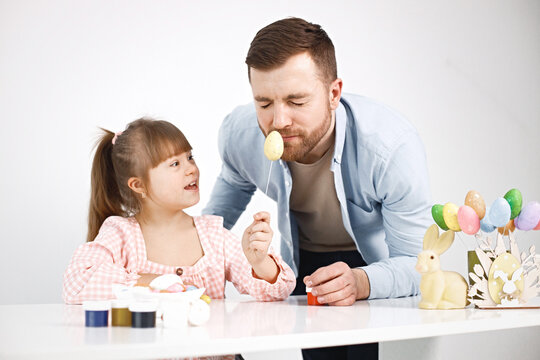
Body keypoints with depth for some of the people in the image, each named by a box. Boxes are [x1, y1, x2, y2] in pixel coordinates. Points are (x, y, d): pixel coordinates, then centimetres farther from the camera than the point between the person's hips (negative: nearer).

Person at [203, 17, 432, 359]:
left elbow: (415, 263, -31)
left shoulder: (394, 146, -36)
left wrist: (360, 282, -51)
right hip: (303, 263, 3)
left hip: (378, 260, -2)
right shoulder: (239, 132, -23)